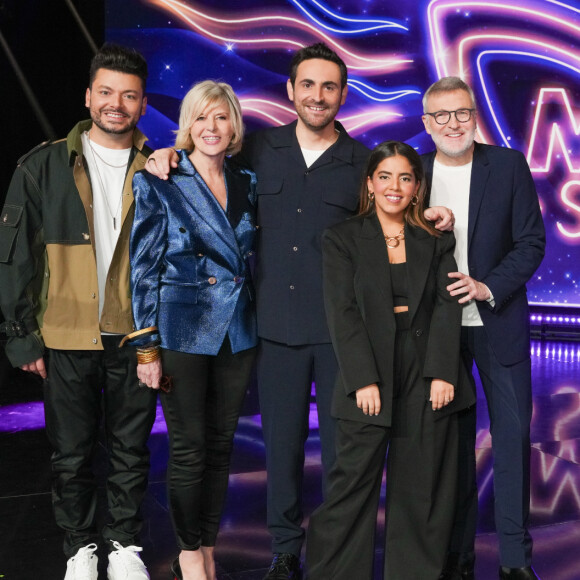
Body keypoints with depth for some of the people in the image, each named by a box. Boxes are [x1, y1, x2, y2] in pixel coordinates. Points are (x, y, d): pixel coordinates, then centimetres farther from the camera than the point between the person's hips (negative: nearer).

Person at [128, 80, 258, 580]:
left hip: (238, 332, 4)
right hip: (183, 330, -4)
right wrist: (146, 346, -8)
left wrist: (259, 322, 7)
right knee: (189, 448, 3)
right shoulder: (157, 183, -4)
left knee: (221, 444, 11)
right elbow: (144, 267, -5)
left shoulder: (247, 183, 8)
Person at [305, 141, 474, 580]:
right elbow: (342, 313, -3)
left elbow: (447, 306, 3)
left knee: (422, 489, 7)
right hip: (369, 376, -2)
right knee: (353, 482, -1)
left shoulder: (436, 241, 12)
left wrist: (441, 373, -9)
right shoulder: (342, 239, 5)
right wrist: (364, 380, -12)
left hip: (428, 378, 2)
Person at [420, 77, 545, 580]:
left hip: (498, 322, -1)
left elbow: (531, 242, -4)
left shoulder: (509, 165, -2)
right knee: (453, 439, 10)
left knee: (513, 435, 2)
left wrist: (488, 287, -16)